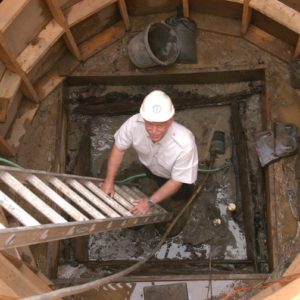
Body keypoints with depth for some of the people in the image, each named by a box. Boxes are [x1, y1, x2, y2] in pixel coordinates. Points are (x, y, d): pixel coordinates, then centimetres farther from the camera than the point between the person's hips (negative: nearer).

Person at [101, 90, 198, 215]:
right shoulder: (134, 123, -39)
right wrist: (109, 181, -14)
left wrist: (150, 202, -28)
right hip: (150, 167, 3)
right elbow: (119, 149, -18)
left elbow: (176, 181, -28)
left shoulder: (184, 144, -45)